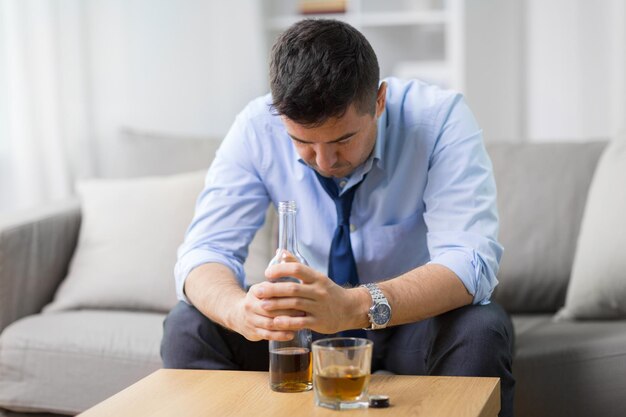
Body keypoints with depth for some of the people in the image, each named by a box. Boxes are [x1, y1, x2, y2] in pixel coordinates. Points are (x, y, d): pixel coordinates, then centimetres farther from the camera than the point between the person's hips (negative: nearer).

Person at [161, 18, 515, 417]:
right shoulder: (258, 128, -17)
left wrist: (356, 307, -52)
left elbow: (469, 263, -34)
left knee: (482, 330, -34)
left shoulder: (440, 118, -25)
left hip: (415, 319, -2)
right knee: (187, 327, -20)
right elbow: (205, 249, -18)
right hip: (309, 321, 2)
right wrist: (239, 310, -43)